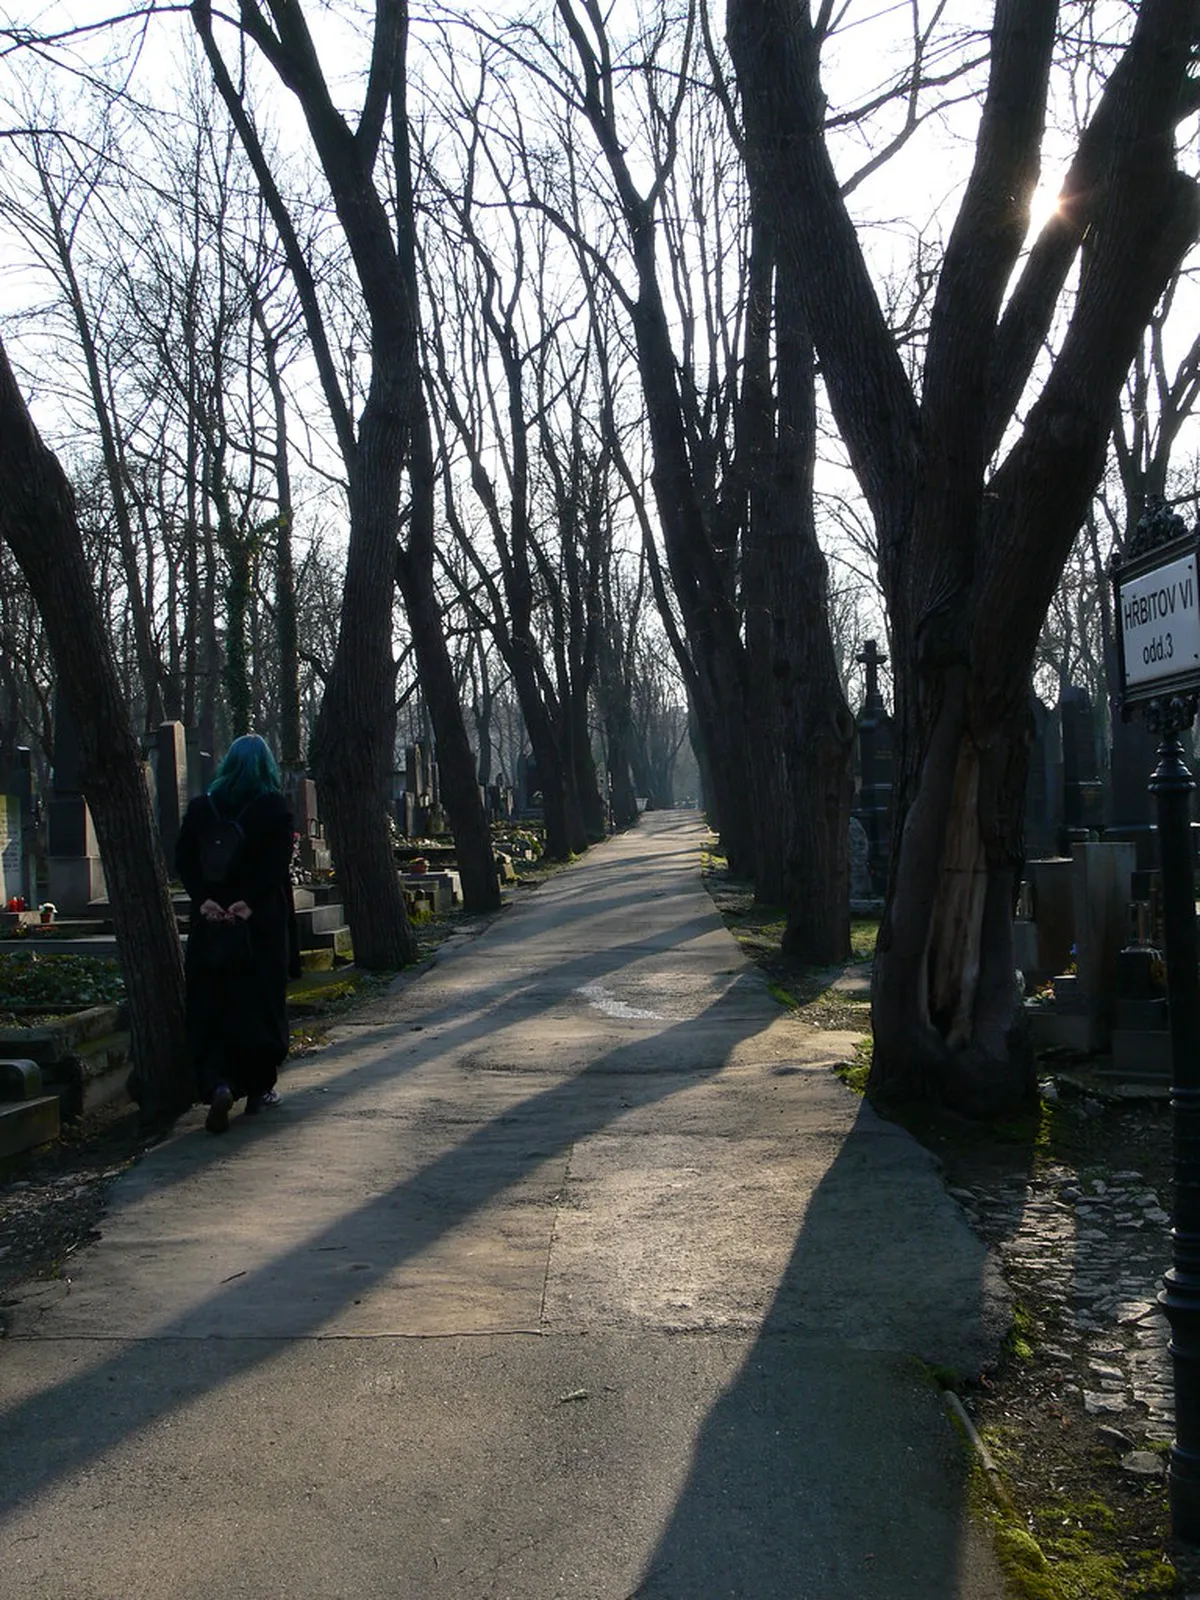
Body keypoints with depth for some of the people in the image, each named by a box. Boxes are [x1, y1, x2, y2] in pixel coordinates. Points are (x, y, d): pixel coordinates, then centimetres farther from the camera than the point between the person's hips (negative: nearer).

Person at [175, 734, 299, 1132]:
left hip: (211, 922, 2)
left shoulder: (201, 806, 6)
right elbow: (278, 861, -14)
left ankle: (217, 1084, -13)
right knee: (260, 1002, 9)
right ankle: (259, 1088, 16)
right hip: (262, 923, -2)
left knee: (210, 1007, 5)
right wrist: (251, 902, -17)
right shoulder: (274, 806, -3)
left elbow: (183, 859, -1)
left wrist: (203, 900, -9)